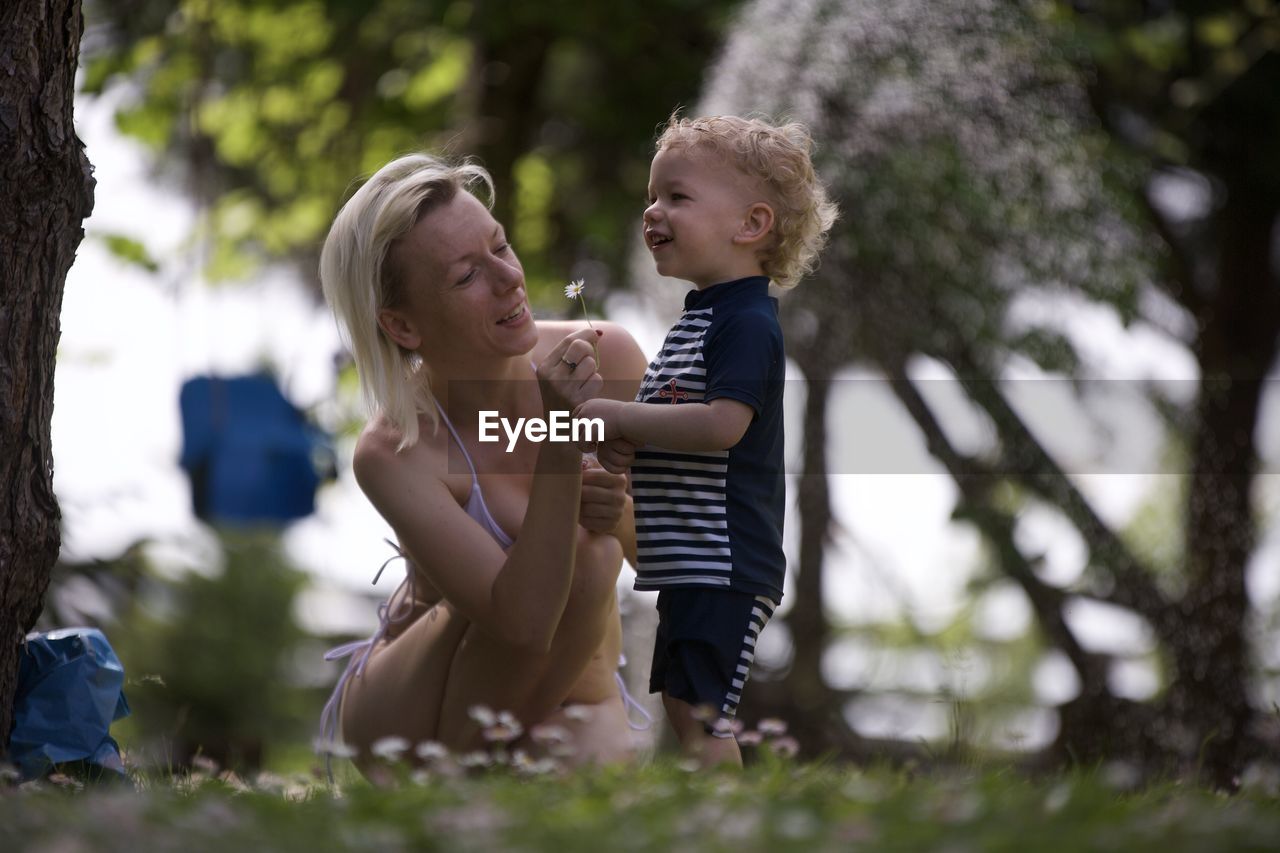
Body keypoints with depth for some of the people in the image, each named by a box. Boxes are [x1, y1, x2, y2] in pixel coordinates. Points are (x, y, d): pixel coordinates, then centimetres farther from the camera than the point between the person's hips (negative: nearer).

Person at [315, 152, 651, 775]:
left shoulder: (610, 359, -14)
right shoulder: (394, 455, -24)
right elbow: (525, 621, -33)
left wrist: (624, 515, -27)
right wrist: (563, 439, -39)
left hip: (570, 694, 4)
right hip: (407, 717, -4)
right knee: (586, 556, -29)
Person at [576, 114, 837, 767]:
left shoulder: (747, 322, -15)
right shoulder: (695, 320, 17)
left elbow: (722, 425, -29)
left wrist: (616, 417, -18)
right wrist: (622, 442, 2)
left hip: (725, 560, -11)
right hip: (688, 560, 11)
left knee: (699, 711, -12)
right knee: (682, 704, 15)